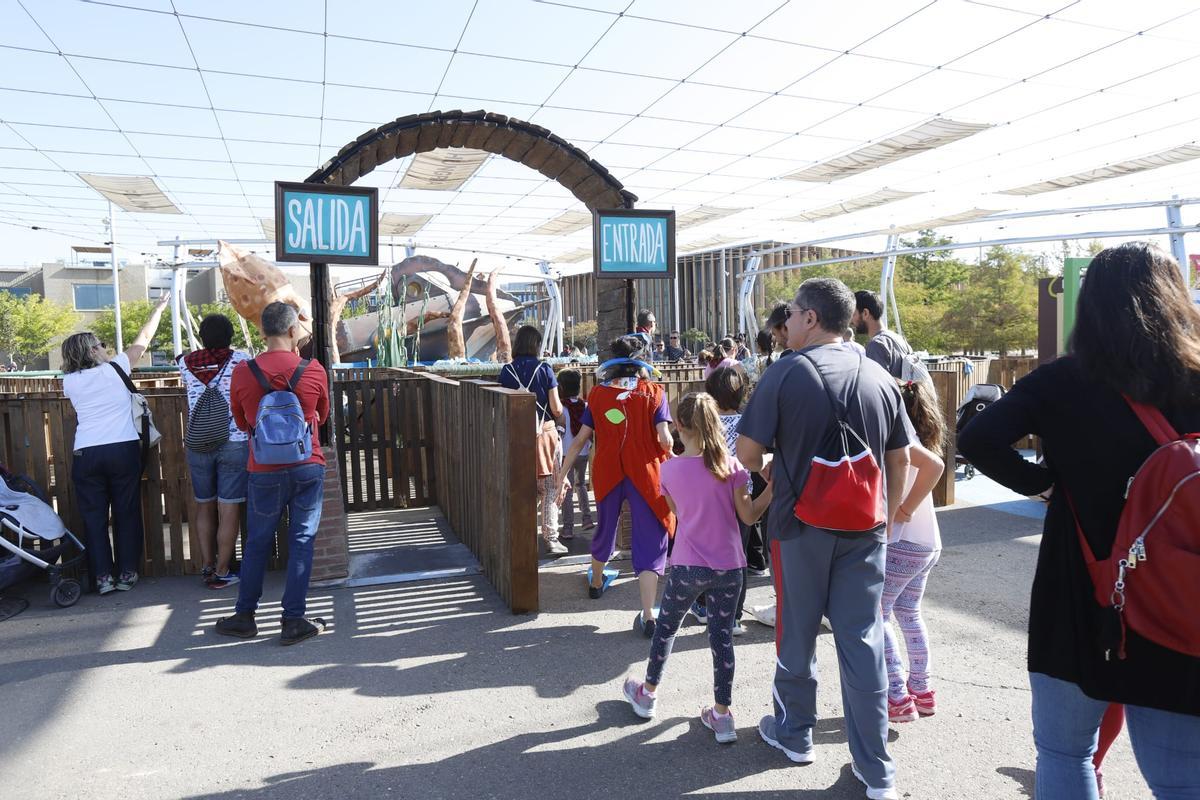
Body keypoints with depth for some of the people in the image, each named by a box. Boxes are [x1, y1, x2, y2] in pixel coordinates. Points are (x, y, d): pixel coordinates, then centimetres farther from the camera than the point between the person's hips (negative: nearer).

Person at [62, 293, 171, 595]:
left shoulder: (70, 381, 7)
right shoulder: (115, 369, 1)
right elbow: (143, 340, 11)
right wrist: (159, 308, 22)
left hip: (86, 454, 2)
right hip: (124, 449, -1)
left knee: (94, 517, 8)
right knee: (127, 513, 8)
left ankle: (103, 577, 9)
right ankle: (127, 573, 13)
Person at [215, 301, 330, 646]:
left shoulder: (243, 372, -5)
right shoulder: (314, 371, -6)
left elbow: (242, 422, 10)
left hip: (264, 471, 1)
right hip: (308, 467, -1)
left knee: (257, 543, 14)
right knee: (301, 542, 6)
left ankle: (244, 617, 25)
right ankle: (294, 621, 9)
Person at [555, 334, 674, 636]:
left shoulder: (598, 393, 0)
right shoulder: (654, 393, -6)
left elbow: (581, 438, -2)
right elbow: (664, 439, -14)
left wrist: (563, 473, 4)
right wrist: (674, 460, 6)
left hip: (607, 474, 3)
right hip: (645, 475, -3)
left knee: (605, 528, 25)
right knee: (649, 541, 2)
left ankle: (596, 582, 49)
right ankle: (647, 616, -6)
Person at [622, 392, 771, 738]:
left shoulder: (670, 469, -6)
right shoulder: (729, 465, -9)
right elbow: (749, 516, -7)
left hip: (688, 566, 0)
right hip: (728, 567, 0)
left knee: (666, 626, 19)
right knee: (722, 636, 10)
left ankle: (647, 693, 36)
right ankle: (722, 714, 18)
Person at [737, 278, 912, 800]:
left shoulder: (787, 372, -12)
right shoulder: (880, 378, 1)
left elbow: (748, 451, -12)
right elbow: (900, 461, 7)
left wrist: (764, 470, 9)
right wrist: (886, 516, 18)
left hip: (801, 525, -3)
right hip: (865, 531, 4)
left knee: (797, 634, 14)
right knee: (862, 641, 10)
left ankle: (794, 733, 34)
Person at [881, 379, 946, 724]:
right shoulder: (910, 436, 10)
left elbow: (934, 464, -31)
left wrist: (905, 510, -24)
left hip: (900, 543, -9)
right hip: (927, 543, 9)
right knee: (908, 612, 20)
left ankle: (897, 698, 4)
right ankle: (921, 690, 29)